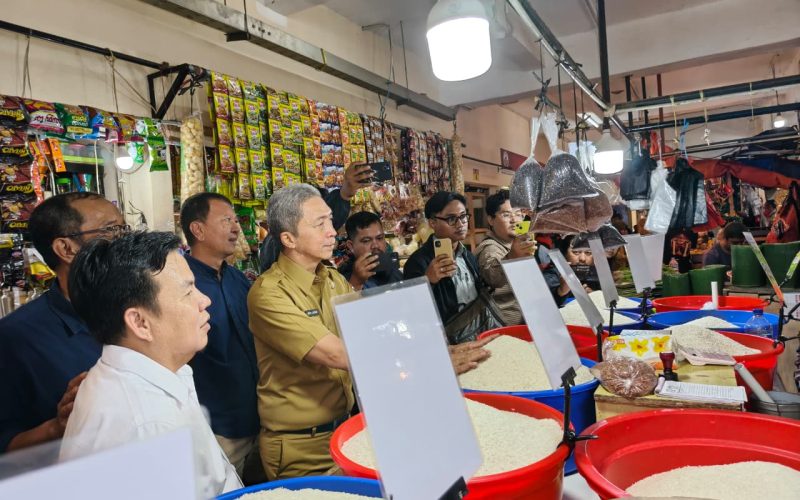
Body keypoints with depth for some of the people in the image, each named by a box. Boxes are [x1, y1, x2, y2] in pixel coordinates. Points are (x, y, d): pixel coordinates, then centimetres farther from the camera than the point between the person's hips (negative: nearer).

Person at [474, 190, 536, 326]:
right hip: (508, 325, -9)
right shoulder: (489, 249, -17)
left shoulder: (513, 244, 13)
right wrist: (511, 257, -56)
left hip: (524, 319, 9)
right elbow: (494, 279, -41)